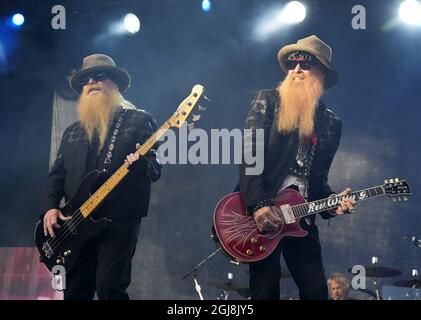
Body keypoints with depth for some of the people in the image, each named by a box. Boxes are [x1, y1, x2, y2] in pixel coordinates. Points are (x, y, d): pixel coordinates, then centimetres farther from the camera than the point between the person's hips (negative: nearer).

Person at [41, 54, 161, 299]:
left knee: (110, 287, -13)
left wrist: (141, 163, -25)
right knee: (76, 290, 6)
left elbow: (155, 170, -2)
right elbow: (56, 175, 18)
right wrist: (51, 207, 1)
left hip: (119, 221, -5)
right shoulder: (73, 132, 19)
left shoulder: (139, 120, 4)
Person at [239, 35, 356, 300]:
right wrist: (258, 205, -19)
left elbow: (319, 178, 17)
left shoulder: (331, 123, 15)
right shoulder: (267, 100, 4)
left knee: (317, 292, 0)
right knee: (266, 292, -6)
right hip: (260, 213, -4)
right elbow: (249, 154, -8)